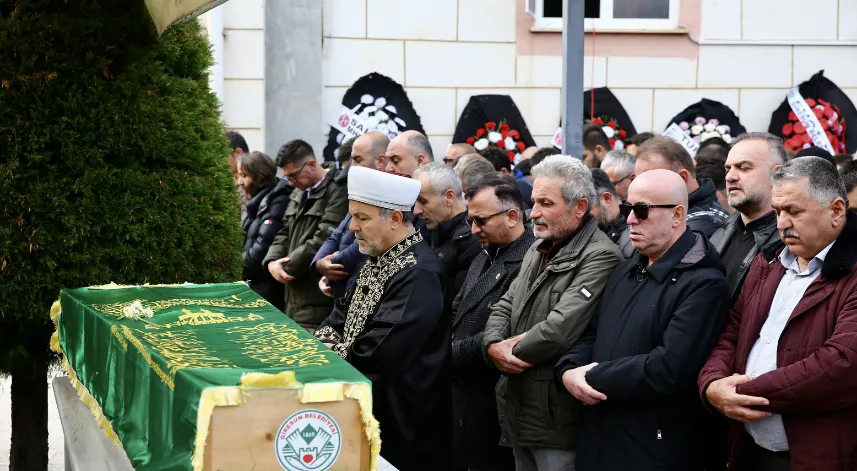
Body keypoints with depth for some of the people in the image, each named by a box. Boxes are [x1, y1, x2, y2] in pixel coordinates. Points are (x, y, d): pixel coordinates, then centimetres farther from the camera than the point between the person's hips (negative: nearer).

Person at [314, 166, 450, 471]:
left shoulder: (418, 274, -22)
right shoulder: (377, 260, 11)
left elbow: (376, 356, -27)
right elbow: (342, 315, 15)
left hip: (400, 424, -9)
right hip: (362, 407, 9)